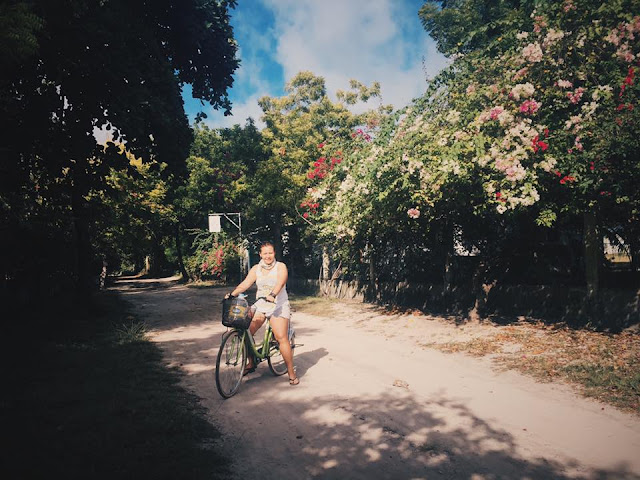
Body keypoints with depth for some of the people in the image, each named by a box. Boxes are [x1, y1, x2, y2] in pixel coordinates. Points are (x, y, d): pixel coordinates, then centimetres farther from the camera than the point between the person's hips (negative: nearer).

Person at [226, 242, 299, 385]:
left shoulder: (281, 267, -3)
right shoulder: (256, 269, 8)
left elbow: (280, 283, -20)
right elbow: (245, 283, -1)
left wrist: (272, 295, -39)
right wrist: (232, 294, -17)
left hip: (278, 306, -4)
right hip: (259, 305, 4)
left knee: (282, 338, -15)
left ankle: (291, 372, -4)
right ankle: (251, 363, 14)